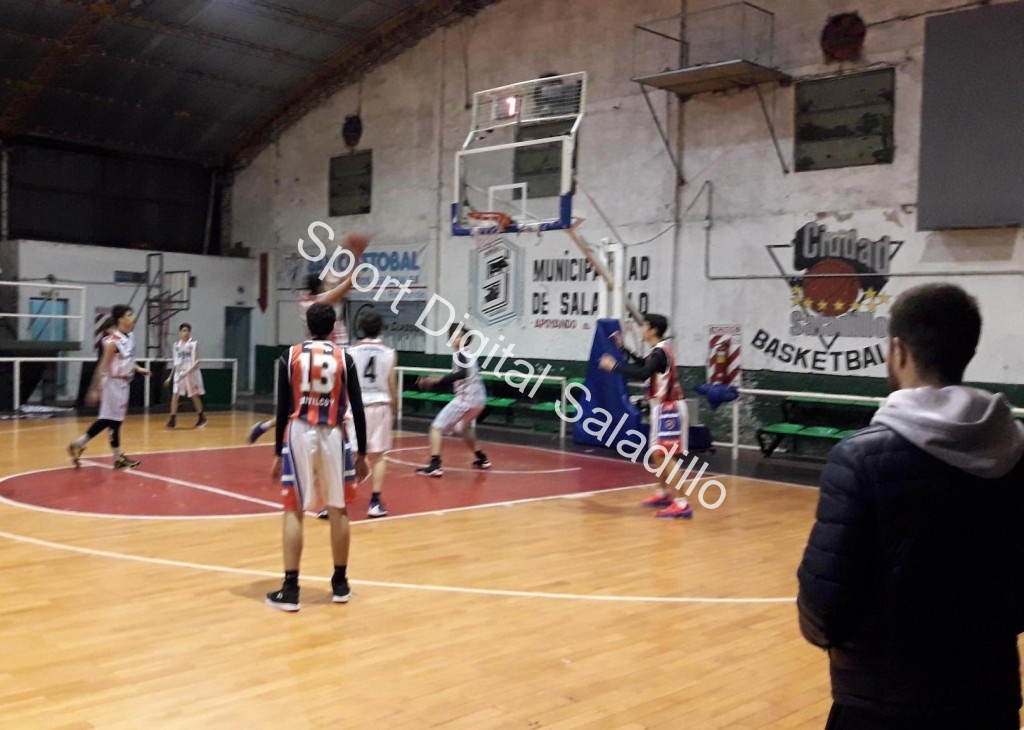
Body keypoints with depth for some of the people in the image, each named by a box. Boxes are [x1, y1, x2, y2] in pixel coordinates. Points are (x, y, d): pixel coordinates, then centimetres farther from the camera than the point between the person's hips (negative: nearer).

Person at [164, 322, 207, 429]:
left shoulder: (194, 343, -7)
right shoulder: (176, 345, 7)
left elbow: (197, 361, -11)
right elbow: (176, 362, 13)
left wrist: (188, 371, -24)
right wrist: (170, 376, 10)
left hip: (191, 373, -3)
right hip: (179, 373, 4)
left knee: (194, 396, 7)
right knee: (174, 395, -8)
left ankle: (202, 417, 23)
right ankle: (172, 419, -6)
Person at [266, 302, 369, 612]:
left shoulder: (291, 355, 2)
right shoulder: (343, 358, 3)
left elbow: (283, 408, -1)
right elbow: (357, 409, 1)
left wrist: (278, 453, 5)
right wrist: (362, 453, 8)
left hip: (299, 433, -1)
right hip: (331, 435, 1)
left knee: (294, 510, 4)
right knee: (338, 510, 11)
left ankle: (290, 589, 2)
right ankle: (340, 583, 20)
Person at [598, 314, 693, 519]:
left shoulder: (660, 351, -19)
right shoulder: (658, 350, 12)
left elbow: (642, 374, -33)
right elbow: (642, 365, 31)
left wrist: (614, 366, -27)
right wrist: (622, 348, 26)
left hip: (668, 409, -10)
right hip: (662, 408, 10)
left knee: (665, 457, -12)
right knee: (657, 454, 19)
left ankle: (682, 504, -14)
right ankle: (663, 493, 33)